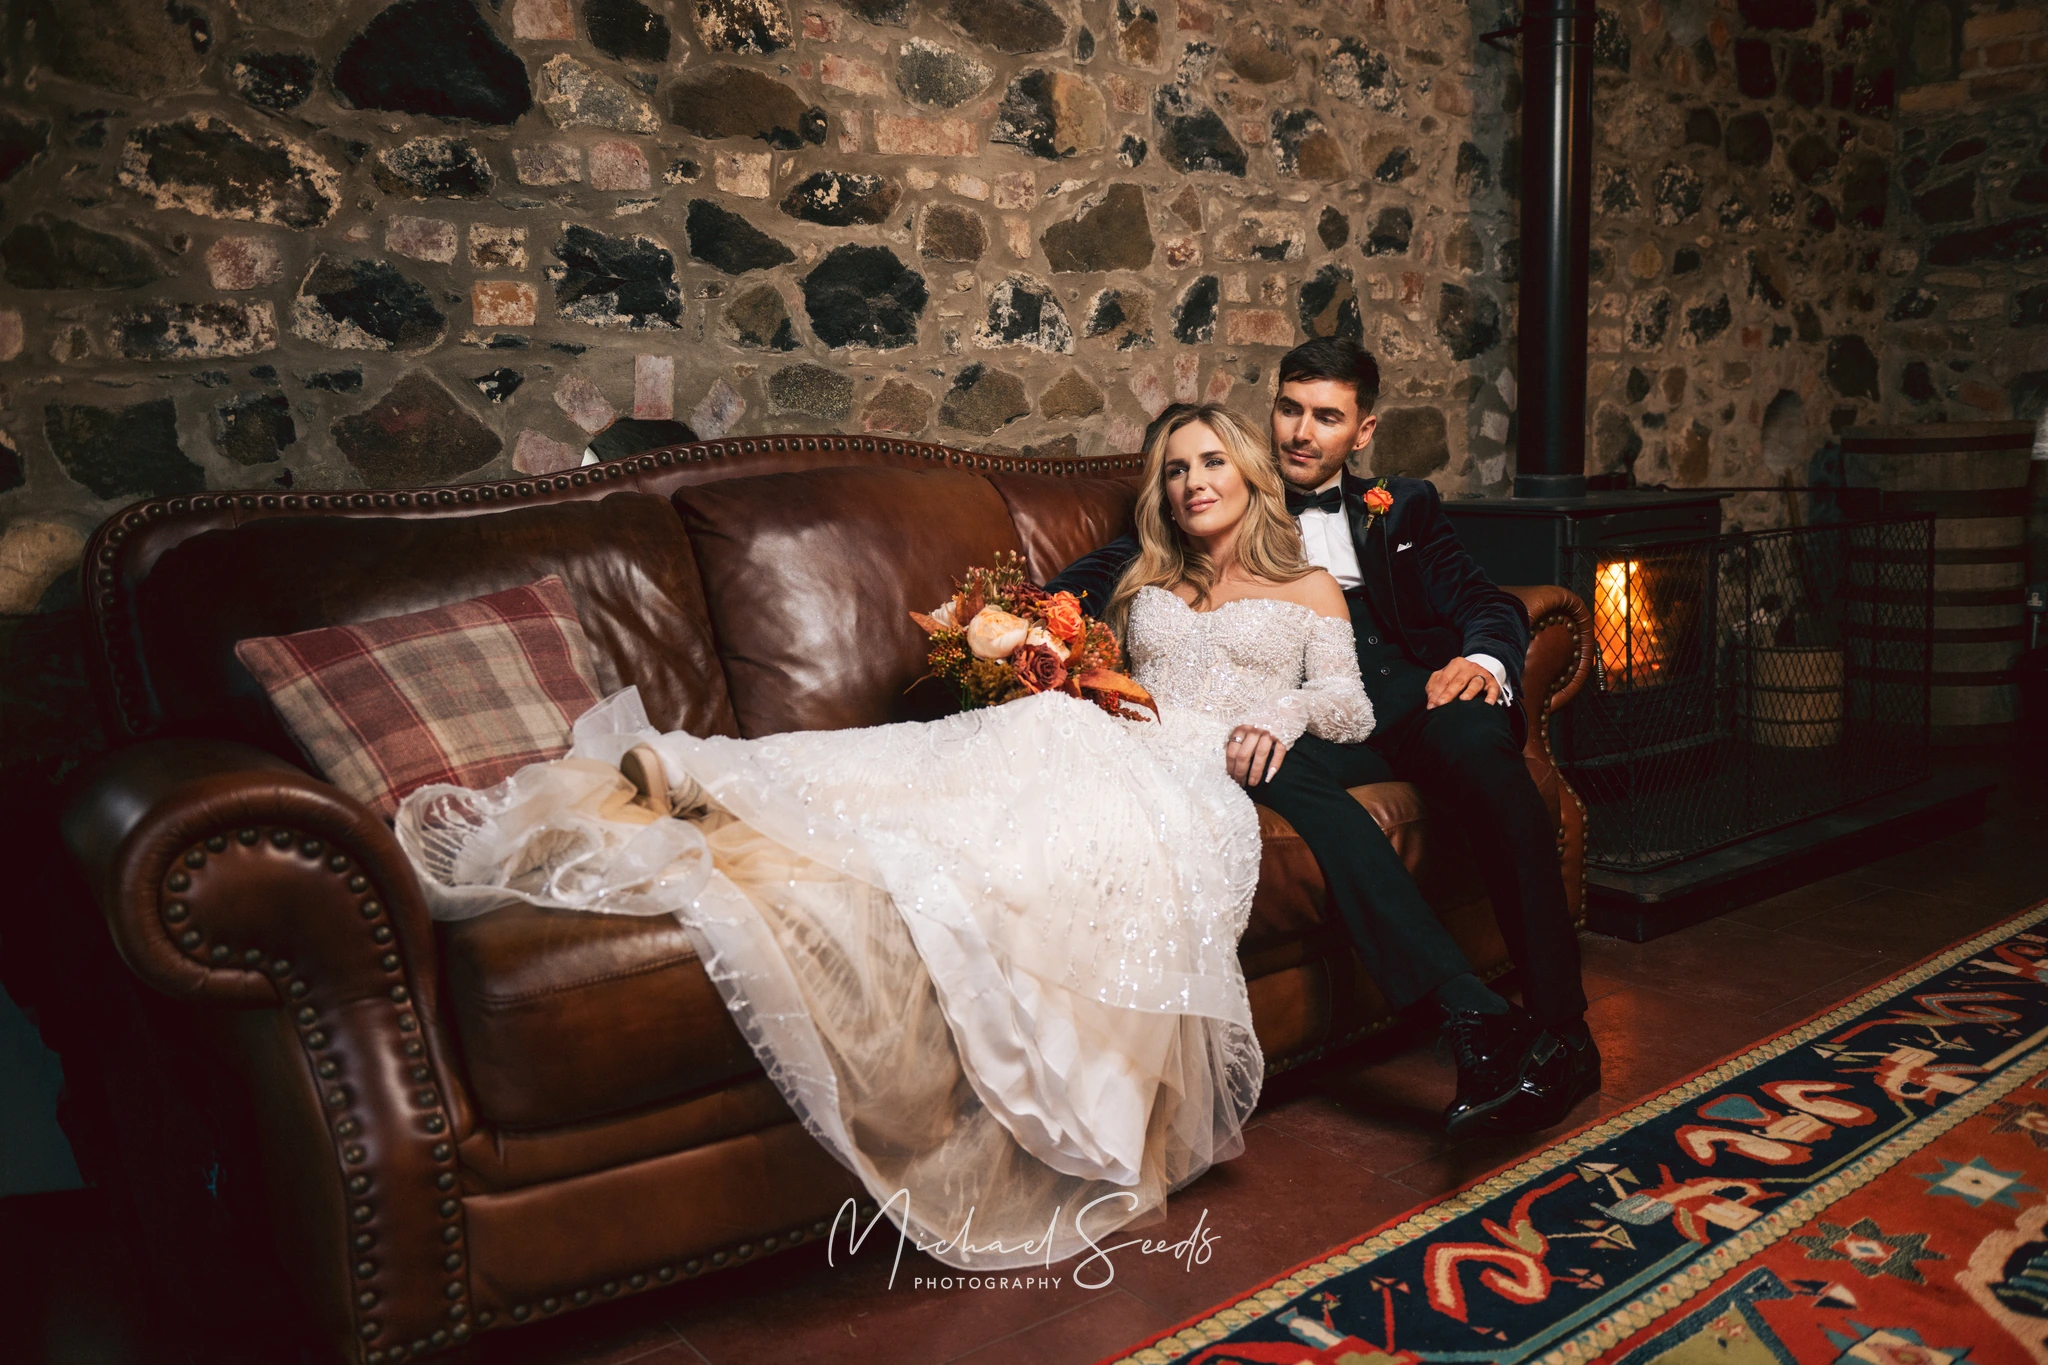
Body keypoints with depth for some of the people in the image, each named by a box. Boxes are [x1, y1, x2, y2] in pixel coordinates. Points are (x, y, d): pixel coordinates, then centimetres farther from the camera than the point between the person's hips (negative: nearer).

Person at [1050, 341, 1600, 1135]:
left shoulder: (1402, 509, 25)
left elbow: (1485, 603, 13)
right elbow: (1118, 565, 10)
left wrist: (1484, 659, -13)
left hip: (1414, 697, 1)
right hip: (1305, 719, 0)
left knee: (1474, 739, -35)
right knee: (1277, 769, -36)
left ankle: (1560, 1024, -29)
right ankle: (1474, 1019, -40)